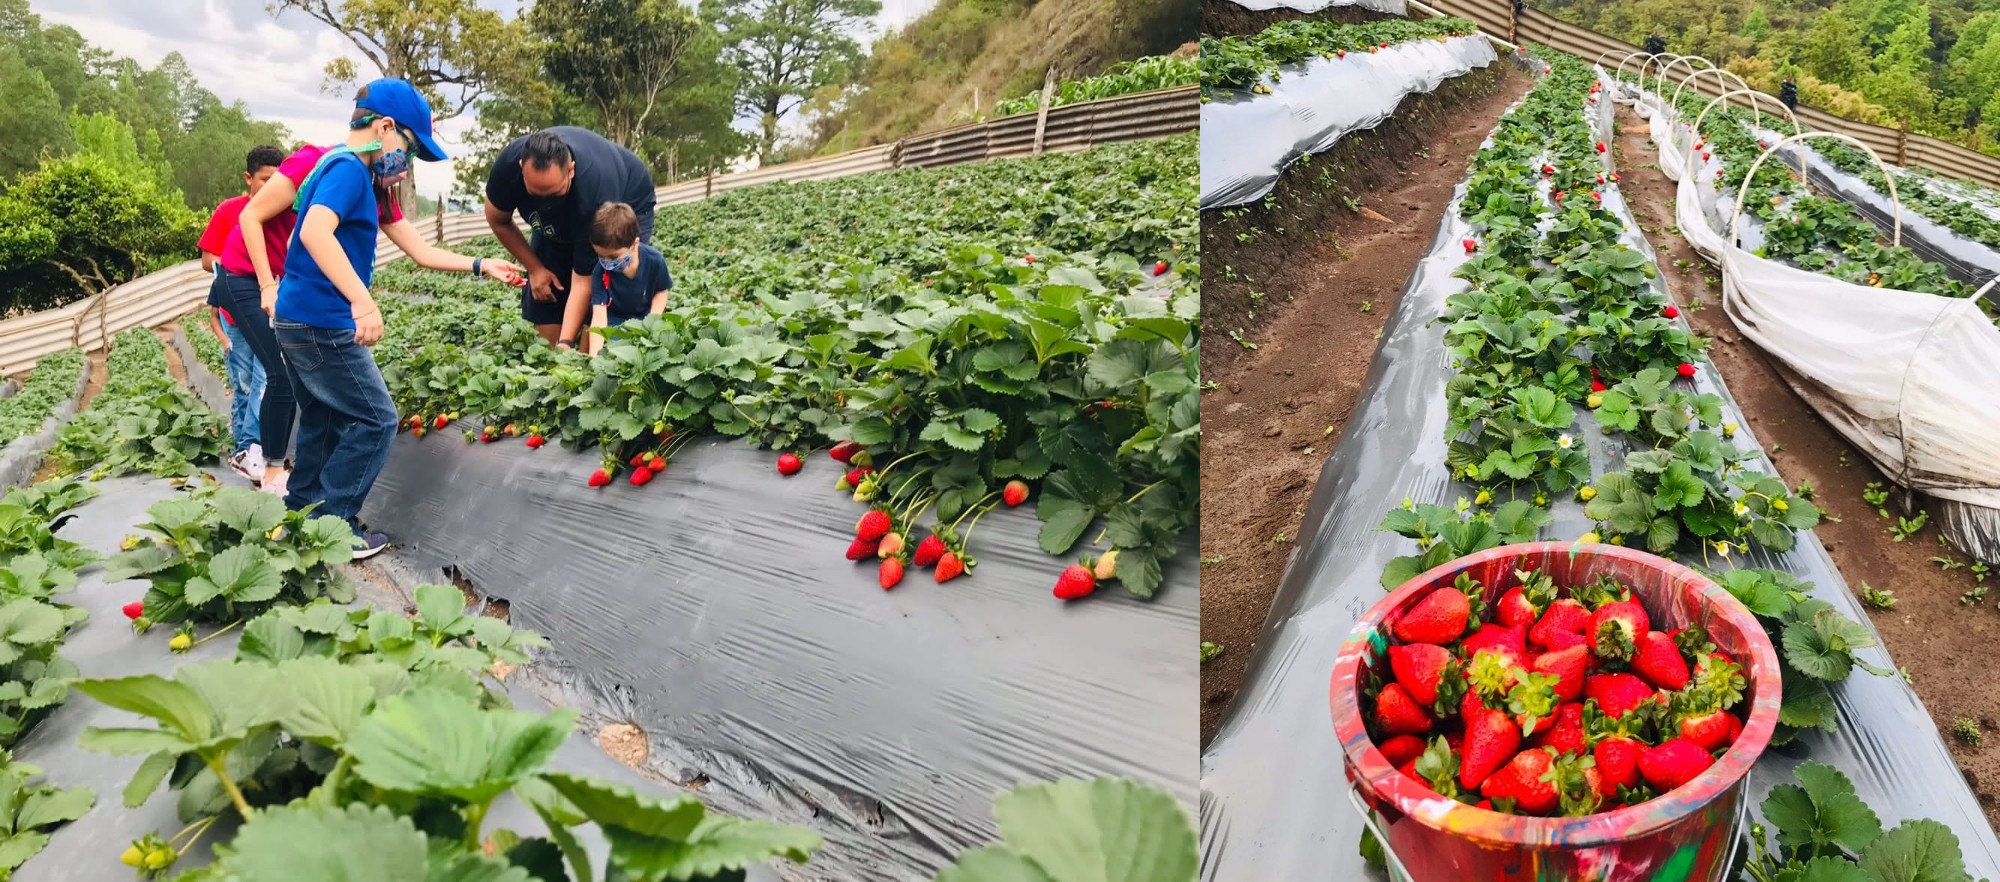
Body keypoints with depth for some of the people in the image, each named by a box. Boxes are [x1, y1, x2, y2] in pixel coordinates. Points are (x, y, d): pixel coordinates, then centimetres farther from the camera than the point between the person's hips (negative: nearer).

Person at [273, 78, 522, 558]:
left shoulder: (365, 181, 15)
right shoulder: (347, 168, -15)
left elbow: (421, 251, 19)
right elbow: (315, 232, -33)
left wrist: (482, 266, 20)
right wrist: (362, 301, -40)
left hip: (300, 321, 10)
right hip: (321, 324, -10)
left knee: (324, 423, 19)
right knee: (375, 421, -1)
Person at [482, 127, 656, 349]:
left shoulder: (594, 194, -43)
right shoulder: (508, 163, -32)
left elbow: (583, 279, -38)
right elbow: (498, 221, -9)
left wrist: (564, 343, -42)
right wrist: (535, 268, -12)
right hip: (560, 221, 5)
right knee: (543, 296, -6)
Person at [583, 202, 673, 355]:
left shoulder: (654, 260, -24)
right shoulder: (601, 272, -25)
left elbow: (661, 291, -3)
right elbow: (599, 317, -28)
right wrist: (593, 355, -38)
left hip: (645, 316, 1)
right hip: (614, 319, -1)